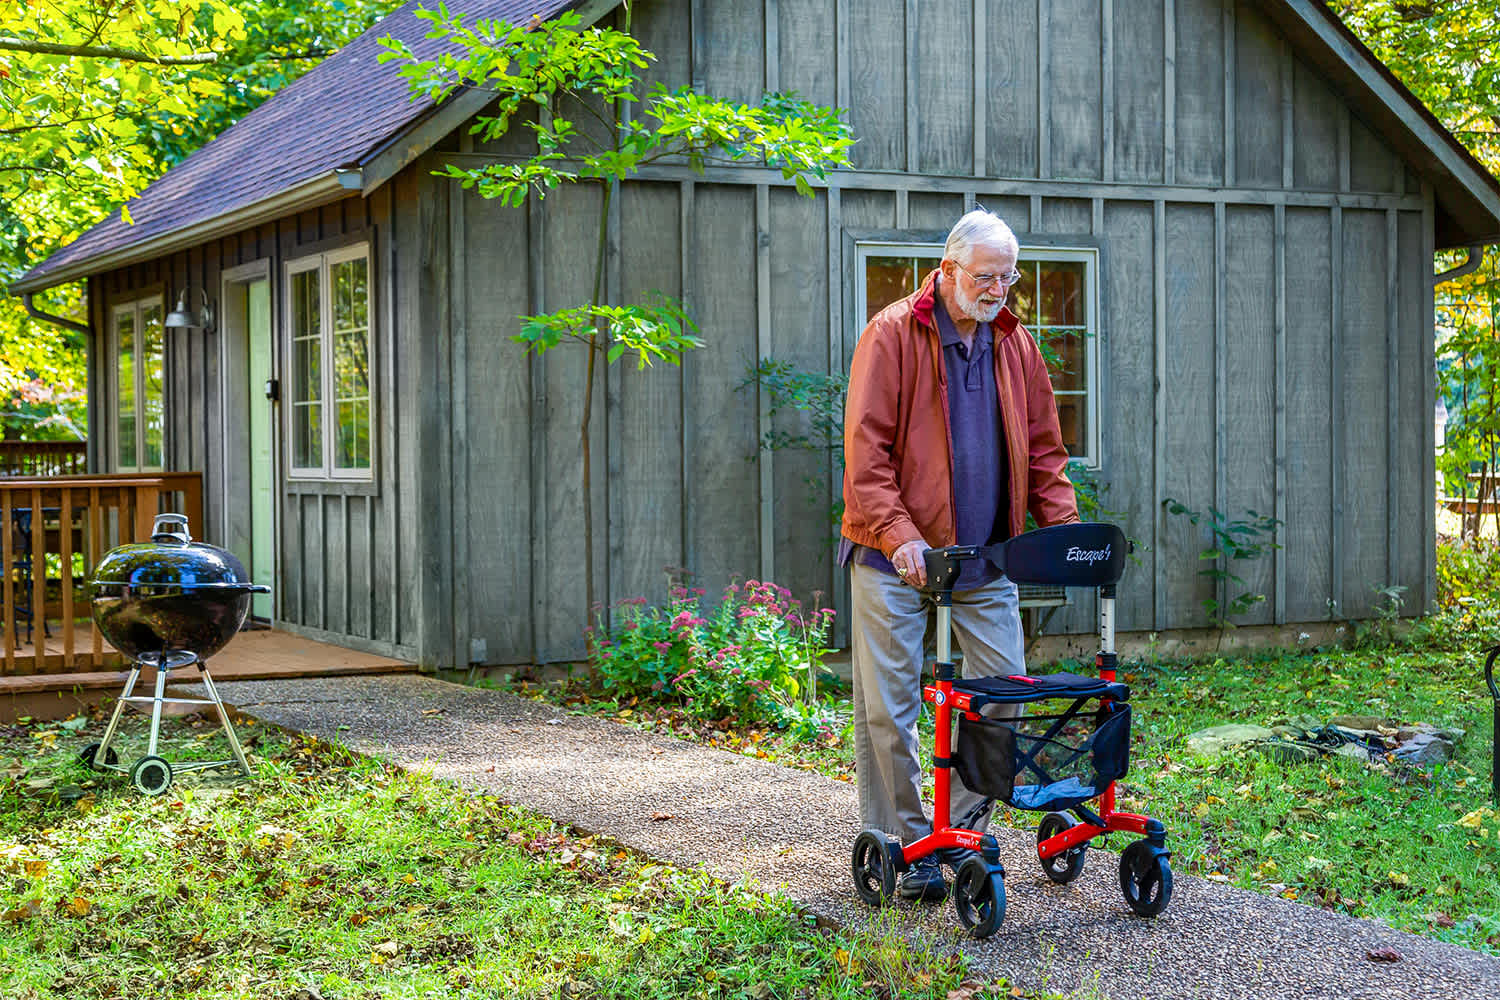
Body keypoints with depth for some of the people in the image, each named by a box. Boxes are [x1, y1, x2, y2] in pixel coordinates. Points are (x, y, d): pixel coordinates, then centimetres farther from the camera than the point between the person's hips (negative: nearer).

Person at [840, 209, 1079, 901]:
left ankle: (961, 827, 18)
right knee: (889, 705, -1)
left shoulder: (1015, 345, 10)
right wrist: (899, 534, -23)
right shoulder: (893, 335, -7)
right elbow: (865, 447, -13)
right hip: (893, 558, -5)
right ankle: (900, 842, 11)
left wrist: (1063, 529, 1)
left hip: (985, 559, 5)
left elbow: (1043, 449, 14)